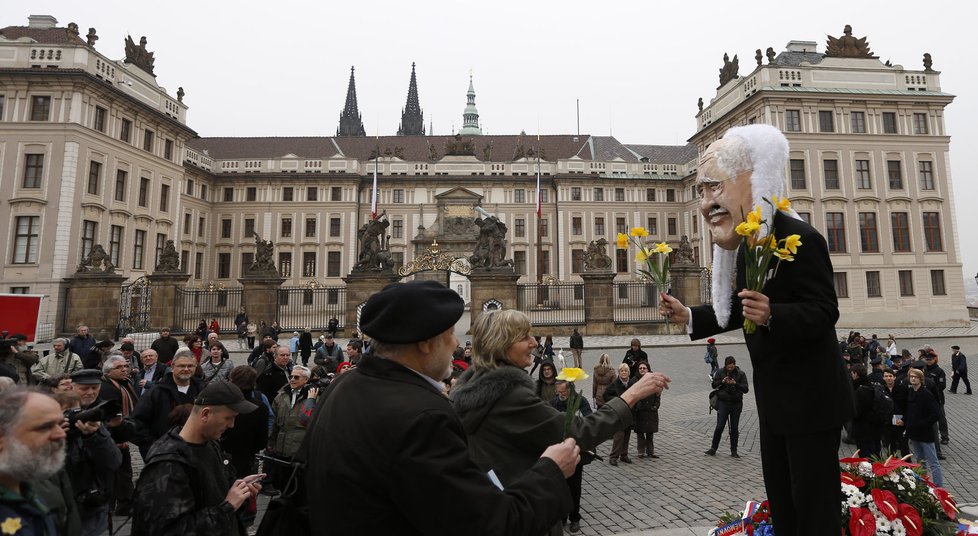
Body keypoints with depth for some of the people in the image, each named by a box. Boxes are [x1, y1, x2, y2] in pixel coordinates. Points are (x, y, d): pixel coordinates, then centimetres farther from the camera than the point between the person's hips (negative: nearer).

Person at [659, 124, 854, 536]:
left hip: (811, 397, -9)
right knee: (781, 501, 20)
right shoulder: (742, 245, 5)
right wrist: (687, 316, 1)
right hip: (773, 400, 9)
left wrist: (771, 314, -39)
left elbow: (824, 311, -22)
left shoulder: (799, 238, -21)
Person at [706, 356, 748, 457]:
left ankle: (734, 451, 18)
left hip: (736, 404, 1)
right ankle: (713, 448, 8)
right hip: (723, 403, -1)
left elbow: (746, 389, -5)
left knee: (735, 428, 7)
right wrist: (722, 382, -15)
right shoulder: (720, 372, 1)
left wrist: (735, 383, -22)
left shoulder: (741, 374, 0)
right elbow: (714, 385, 3)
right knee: (720, 426, -4)